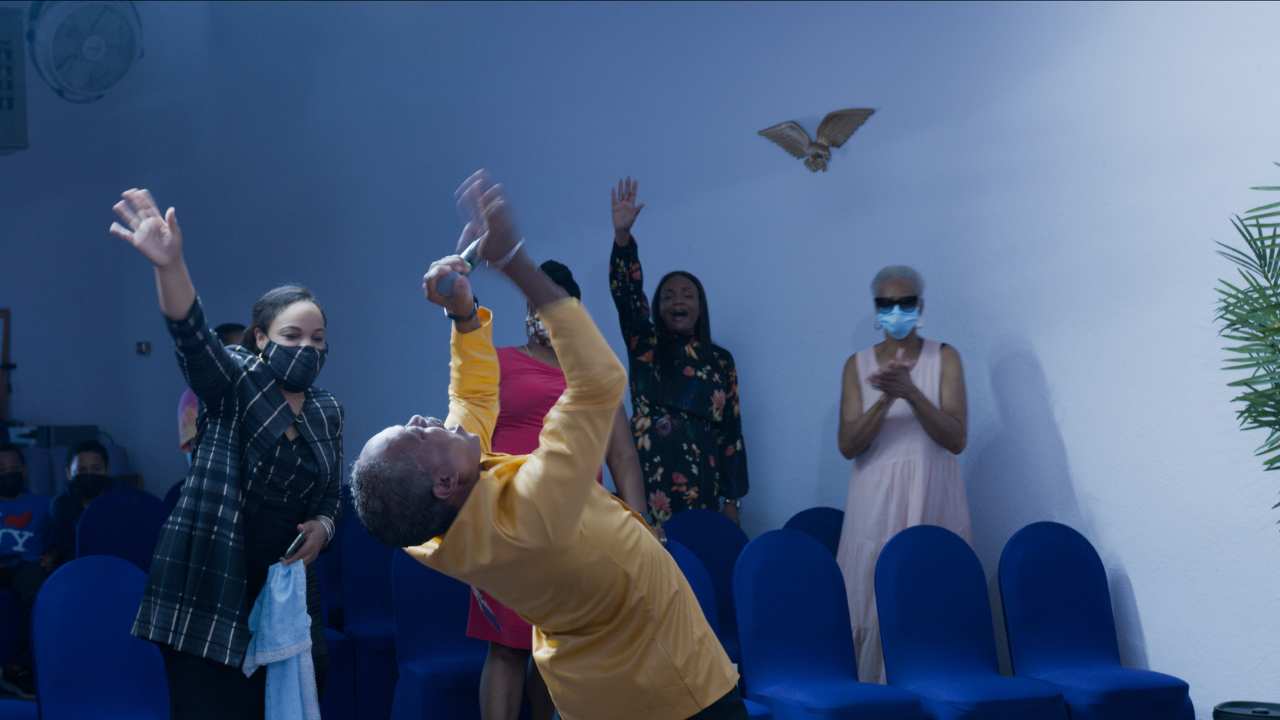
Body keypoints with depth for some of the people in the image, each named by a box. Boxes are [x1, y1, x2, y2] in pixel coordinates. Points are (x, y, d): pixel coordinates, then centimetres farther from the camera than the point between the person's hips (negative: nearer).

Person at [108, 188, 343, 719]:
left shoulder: (328, 411, 12)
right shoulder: (234, 382, -3)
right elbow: (191, 333, -24)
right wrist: (170, 264, -43)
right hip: (210, 586, -5)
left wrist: (323, 527, -3)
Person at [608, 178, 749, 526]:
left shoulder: (720, 361, 11)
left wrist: (732, 499, 3)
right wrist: (622, 233, -21)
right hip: (645, 483, -1)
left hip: (699, 489, 1)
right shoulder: (644, 346, 10)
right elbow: (625, 292, -6)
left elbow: (731, 431, 9)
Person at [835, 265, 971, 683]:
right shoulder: (858, 365, 7)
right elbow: (848, 446, -2)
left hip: (931, 500, -1)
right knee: (873, 606, -2)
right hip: (876, 503, 1)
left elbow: (956, 439, -7)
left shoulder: (944, 358, 3)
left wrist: (911, 393, -21)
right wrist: (885, 400, -18)